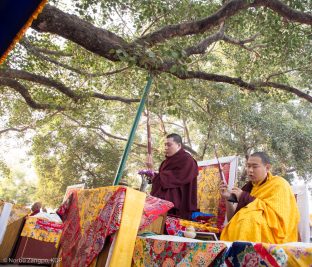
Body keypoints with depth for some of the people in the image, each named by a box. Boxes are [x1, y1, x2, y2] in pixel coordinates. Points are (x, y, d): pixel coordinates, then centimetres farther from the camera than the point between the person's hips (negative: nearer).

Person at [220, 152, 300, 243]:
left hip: (272, 239, -4)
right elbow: (235, 219, 7)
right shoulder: (249, 187, 9)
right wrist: (228, 199, -9)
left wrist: (244, 198, -16)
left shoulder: (279, 185, -3)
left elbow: (276, 215, -19)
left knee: (249, 218, -27)